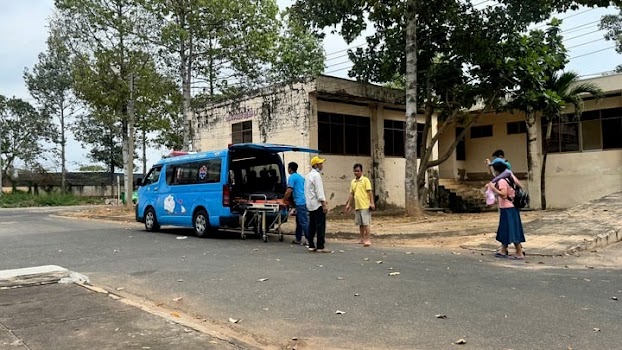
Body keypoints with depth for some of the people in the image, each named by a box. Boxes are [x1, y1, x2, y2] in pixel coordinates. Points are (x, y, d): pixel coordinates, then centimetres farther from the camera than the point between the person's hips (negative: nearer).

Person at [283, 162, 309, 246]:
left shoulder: (292, 177, -6)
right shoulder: (300, 176, 20)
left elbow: (289, 191, -14)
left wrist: (285, 199, 0)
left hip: (300, 202, -9)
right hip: (304, 201, 9)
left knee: (304, 222, -8)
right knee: (299, 221, 15)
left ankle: (309, 240, -8)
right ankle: (298, 239, 20)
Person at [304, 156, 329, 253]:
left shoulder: (308, 175, 18)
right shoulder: (316, 175, -12)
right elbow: (319, 191, -17)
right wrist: (324, 204, -16)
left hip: (310, 204, 10)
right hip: (318, 204, -10)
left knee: (312, 225, 10)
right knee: (320, 225, -8)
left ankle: (311, 246, 12)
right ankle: (320, 247, -9)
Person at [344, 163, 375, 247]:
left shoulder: (365, 180, -4)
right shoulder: (352, 182, 13)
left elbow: (369, 192, -8)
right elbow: (351, 194, 17)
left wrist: (372, 203, -15)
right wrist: (348, 204, 13)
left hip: (365, 206, -6)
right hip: (357, 206, 6)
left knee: (366, 223, -6)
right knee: (360, 223, 11)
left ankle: (367, 240, -2)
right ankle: (362, 239, 21)